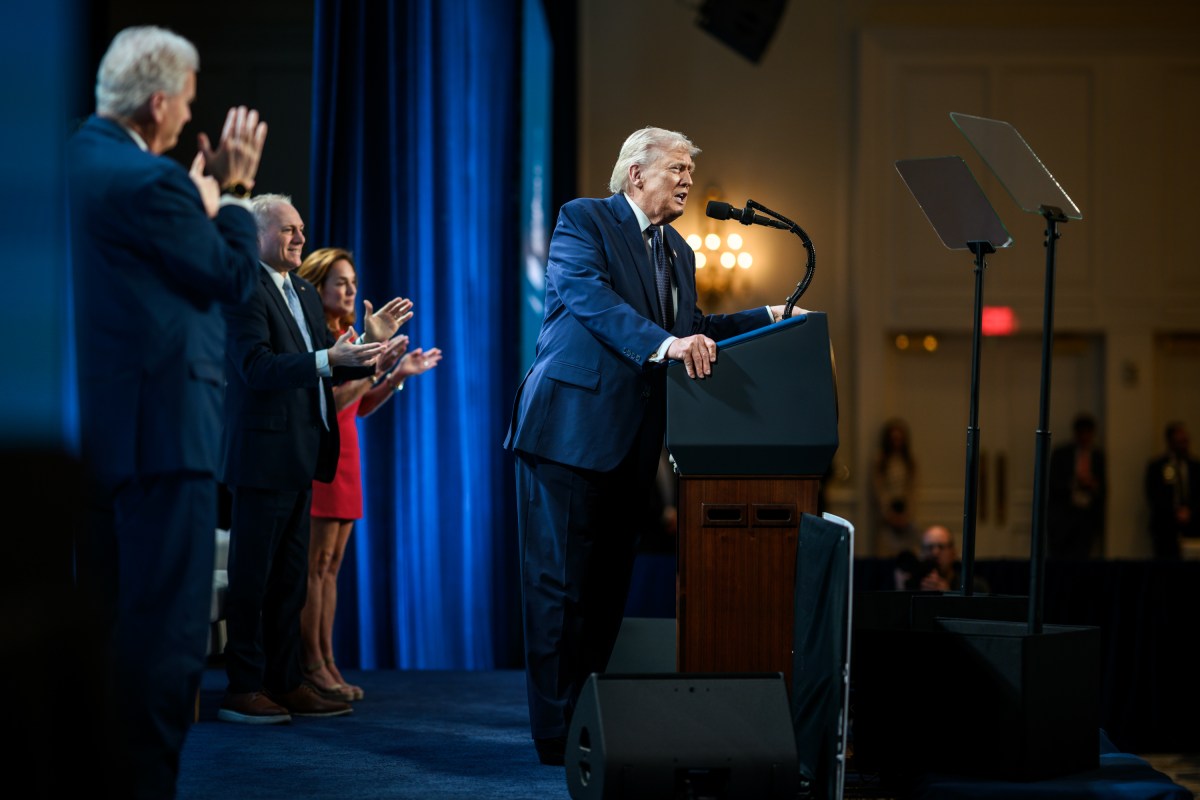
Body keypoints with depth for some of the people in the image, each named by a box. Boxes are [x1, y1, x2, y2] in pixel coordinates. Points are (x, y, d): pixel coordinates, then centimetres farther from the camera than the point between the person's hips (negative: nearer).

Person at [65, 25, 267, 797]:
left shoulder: (77, 160, 10)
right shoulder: (148, 181, -18)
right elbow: (233, 277, -8)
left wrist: (201, 194, 12)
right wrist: (234, 193, 5)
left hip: (95, 424, 10)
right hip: (162, 428, -10)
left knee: (100, 619, 16)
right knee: (168, 630, -3)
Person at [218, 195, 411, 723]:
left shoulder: (304, 294, 19)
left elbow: (331, 370, 17)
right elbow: (257, 368, -22)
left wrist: (371, 343, 1)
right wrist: (328, 358, -31)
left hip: (299, 456, 9)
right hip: (262, 453, -9)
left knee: (290, 578, 12)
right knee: (252, 575, -4)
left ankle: (286, 683, 18)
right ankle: (243, 689, 1)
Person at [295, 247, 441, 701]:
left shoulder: (344, 334, 15)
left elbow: (361, 406, 18)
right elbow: (325, 402, -18)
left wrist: (398, 375, 7)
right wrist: (375, 369, -20)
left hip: (343, 459, 9)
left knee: (330, 565, 8)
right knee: (315, 563, -7)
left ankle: (326, 665, 10)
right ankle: (311, 668, -4)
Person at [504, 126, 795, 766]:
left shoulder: (678, 252, 23)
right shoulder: (583, 220, -2)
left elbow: (691, 331, 19)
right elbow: (590, 296, -19)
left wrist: (767, 319, 8)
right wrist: (663, 344, -33)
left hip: (631, 445, 8)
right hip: (570, 429, -8)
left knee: (609, 585, 8)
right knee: (560, 584, -5)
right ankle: (557, 734, -1)